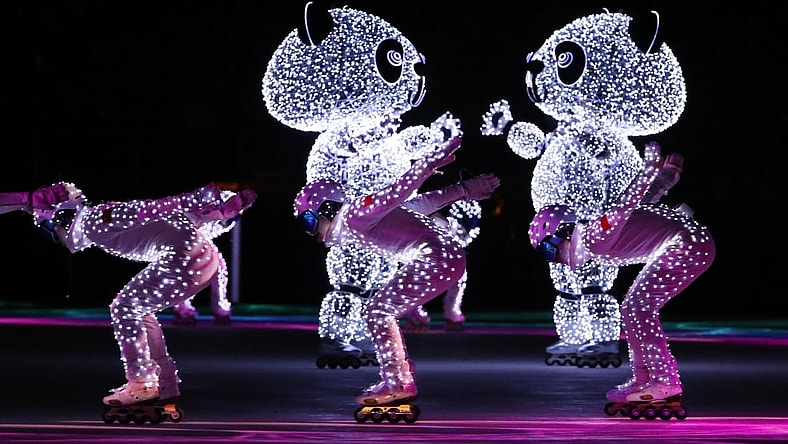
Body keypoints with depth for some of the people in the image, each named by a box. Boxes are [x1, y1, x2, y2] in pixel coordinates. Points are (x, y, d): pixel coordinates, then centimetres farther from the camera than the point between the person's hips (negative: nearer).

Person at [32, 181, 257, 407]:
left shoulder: (90, 222, -4)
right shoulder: (101, 217, 25)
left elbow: (147, 209, -13)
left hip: (185, 256, -10)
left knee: (124, 309, -3)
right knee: (139, 311, 19)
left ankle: (141, 383, -1)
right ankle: (163, 382, 21)